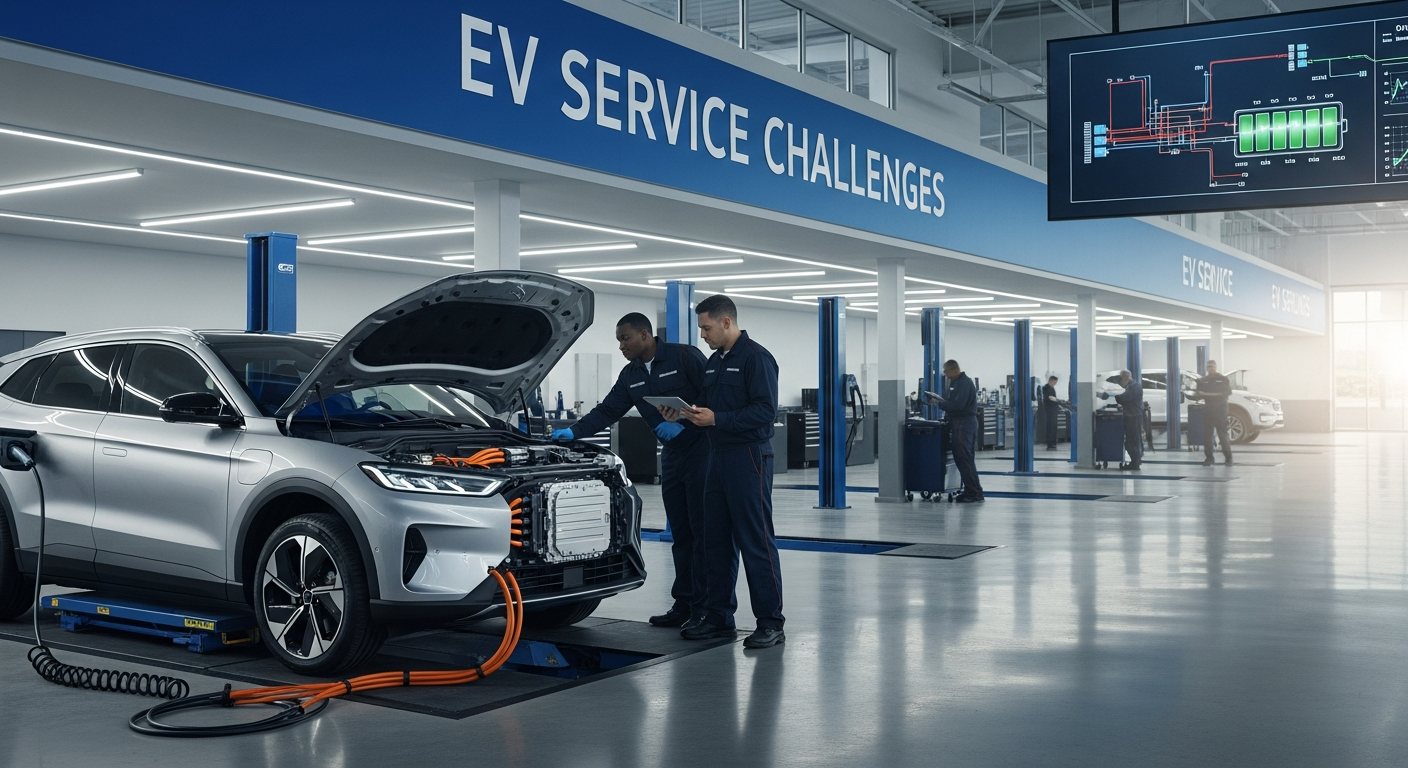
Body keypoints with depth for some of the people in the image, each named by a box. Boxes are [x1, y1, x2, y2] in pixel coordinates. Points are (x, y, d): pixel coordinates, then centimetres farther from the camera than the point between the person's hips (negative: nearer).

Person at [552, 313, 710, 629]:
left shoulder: (685, 357, -9)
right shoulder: (630, 375, 14)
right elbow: (607, 411, 12)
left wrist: (683, 423, -18)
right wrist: (574, 431, 1)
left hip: (701, 451, -8)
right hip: (672, 457, 8)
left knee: (703, 532, -6)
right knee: (681, 535, 9)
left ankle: (704, 609, -4)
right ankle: (683, 604, 14)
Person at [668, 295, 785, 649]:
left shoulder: (756, 358, -11)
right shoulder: (714, 361, 18)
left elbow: (765, 411, -19)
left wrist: (717, 419, -22)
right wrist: (684, 413, 3)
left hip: (748, 459, -9)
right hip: (718, 457, 9)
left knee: (757, 542, -6)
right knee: (717, 542, 11)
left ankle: (771, 623, 0)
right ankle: (719, 617, 19)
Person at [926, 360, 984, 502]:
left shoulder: (964, 383, -15)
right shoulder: (956, 382, 16)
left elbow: (957, 405, -22)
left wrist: (939, 404, -12)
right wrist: (941, 400, 6)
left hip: (964, 423, -10)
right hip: (959, 423, 10)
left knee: (964, 458, -9)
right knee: (960, 458, 11)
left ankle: (975, 492, -6)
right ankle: (970, 491, 14)